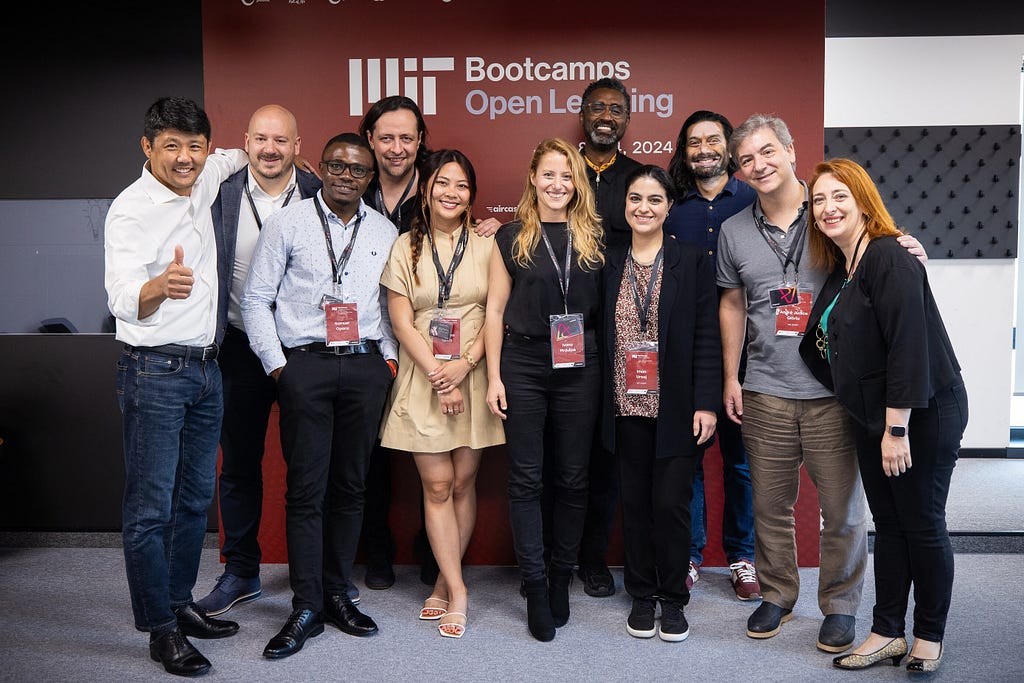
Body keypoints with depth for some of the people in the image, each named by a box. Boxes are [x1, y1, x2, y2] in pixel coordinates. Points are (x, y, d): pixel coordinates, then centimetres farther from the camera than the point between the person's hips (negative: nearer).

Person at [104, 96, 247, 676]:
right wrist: (160, 287, -48)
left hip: (206, 366, 8)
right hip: (155, 372, -8)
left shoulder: (200, 183, 7)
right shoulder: (131, 210, -14)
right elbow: (123, 301, -28)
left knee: (196, 497, 14)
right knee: (151, 507, -2)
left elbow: (234, 158, 32)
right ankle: (162, 630, 8)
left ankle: (181, 602, 27)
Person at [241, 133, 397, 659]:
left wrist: (389, 358, 7)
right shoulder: (287, 223, 4)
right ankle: (306, 607, 8)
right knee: (306, 488, -2)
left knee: (350, 484, 7)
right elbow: (256, 298, 3)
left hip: (366, 365, 3)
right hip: (305, 363, -3)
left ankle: (337, 594, 20)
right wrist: (277, 365, -3)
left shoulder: (385, 233, 12)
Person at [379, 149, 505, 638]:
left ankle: (445, 584, 20)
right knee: (437, 486, -1)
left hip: (473, 379, 1)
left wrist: (464, 365, -13)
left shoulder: (486, 246, 4)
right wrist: (438, 377, -10)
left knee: (463, 484, 5)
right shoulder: (406, 247, 4)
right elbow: (402, 323, -1)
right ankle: (456, 591, 8)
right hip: (423, 380, 0)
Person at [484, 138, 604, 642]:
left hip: (579, 369, 2)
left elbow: (607, 305, 9)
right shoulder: (512, 237, 3)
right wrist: (494, 377, -3)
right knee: (526, 480, 2)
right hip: (523, 365, -1)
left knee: (573, 478, 8)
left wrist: (607, 368, 2)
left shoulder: (593, 236, 7)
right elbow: (495, 309, 2)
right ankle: (535, 586, 14)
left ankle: (561, 579, 24)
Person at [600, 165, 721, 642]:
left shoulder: (693, 263, -1)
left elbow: (707, 336, -4)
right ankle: (641, 595, 25)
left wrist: (706, 403, -9)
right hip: (626, 406, 3)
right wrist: (600, 401, 2)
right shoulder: (609, 264, 7)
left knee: (671, 502, 1)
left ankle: (673, 598, 20)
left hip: (676, 406, -2)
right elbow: (599, 335, 8)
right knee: (635, 502, 9)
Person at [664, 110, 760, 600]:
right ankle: (688, 555, 20)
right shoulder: (670, 207, 7)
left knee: (741, 455, 6)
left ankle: (743, 558, 21)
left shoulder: (756, 201, 4)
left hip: (741, 349, -1)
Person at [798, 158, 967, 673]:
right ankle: (887, 633, 25)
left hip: (923, 417, -8)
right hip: (872, 418, 8)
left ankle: (929, 637, 23)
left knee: (923, 525, 6)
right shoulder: (840, 270, 10)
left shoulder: (889, 259, -18)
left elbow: (909, 346, -24)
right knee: (888, 525, 14)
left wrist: (897, 429, -23)